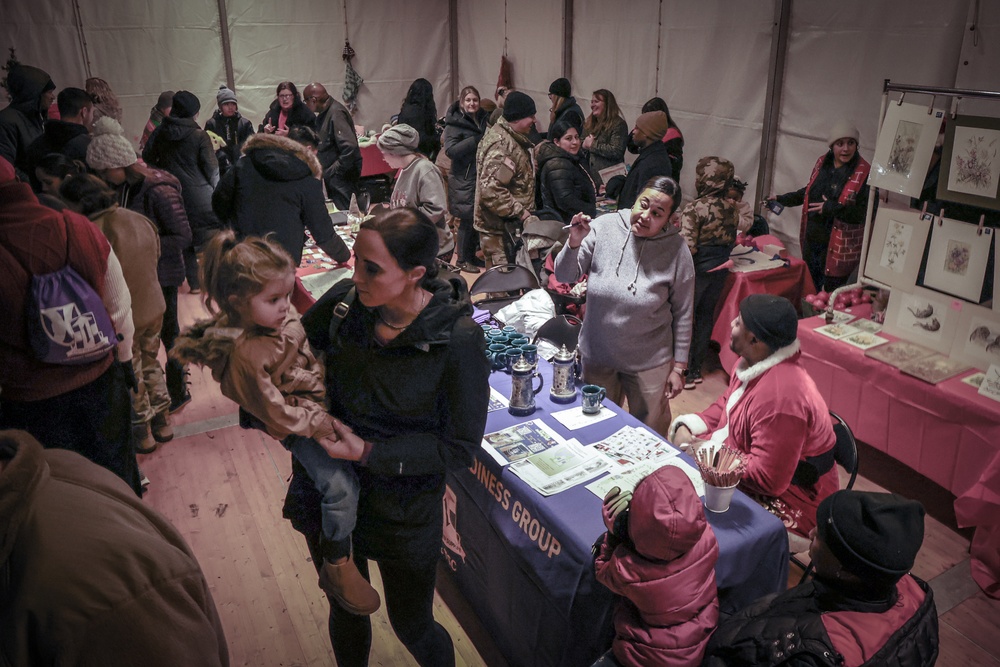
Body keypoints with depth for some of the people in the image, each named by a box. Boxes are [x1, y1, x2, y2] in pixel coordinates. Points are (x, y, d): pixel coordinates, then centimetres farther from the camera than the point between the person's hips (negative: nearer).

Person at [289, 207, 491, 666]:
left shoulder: (458, 339, -25)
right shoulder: (345, 301, -14)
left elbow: (460, 448, -18)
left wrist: (368, 452, -24)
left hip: (403, 508, -3)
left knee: (412, 627, 19)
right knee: (346, 609, 27)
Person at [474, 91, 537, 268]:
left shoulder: (511, 138, 13)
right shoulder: (501, 145, -21)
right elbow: (491, 189, -29)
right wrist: (519, 212, -23)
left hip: (509, 223, 10)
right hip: (499, 227, -10)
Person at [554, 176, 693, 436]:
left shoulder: (676, 251, -14)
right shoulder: (604, 227, -12)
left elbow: (682, 314, -7)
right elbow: (565, 276, -9)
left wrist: (678, 367, -4)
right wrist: (574, 243, -28)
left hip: (649, 363, -2)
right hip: (597, 355, 2)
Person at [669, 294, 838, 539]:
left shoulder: (779, 395, -33)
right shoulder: (754, 362, -3)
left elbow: (767, 478, -30)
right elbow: (726, 405, 14)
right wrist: (687, 426, -4)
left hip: (788, 503, -9)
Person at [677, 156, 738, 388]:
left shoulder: (694, 209, -20)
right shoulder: (731, 208, 0)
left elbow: (687, 247, -24)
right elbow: (731, 241, 8)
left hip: (697, 271, -6)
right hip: (720, 271, 6)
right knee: (706, 317, 16)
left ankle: (685, 371, 11)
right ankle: (696, 368, 26)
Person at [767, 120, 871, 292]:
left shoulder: (865, 173, -14)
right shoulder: (822, 162, 5)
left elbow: (866, 212, -18)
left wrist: (831, 208, -23)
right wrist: (781, 199, 18)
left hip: (838, 248, -6)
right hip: (812, 240, 6)